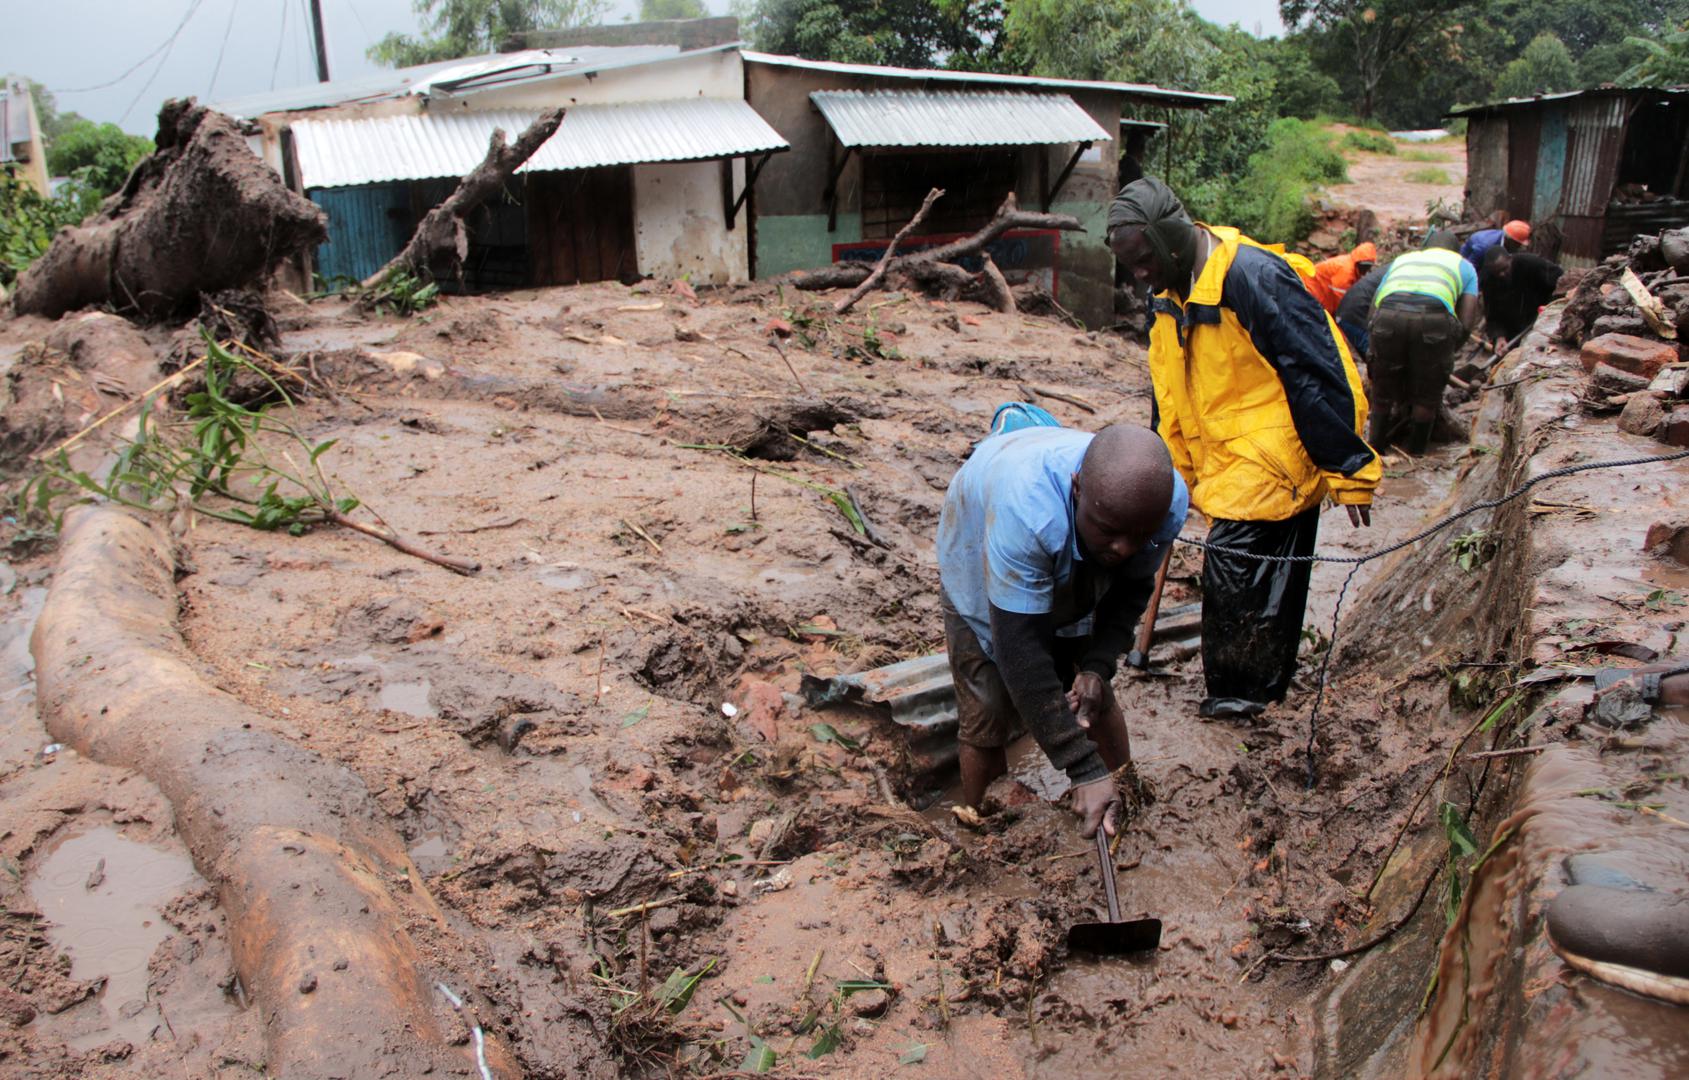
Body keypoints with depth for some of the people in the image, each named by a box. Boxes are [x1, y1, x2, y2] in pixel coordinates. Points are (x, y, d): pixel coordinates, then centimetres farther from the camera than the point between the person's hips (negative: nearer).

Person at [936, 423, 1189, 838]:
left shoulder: (1168, 502, -30)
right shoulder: (1025, 509, -48)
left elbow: (1131, 590, -10)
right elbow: (1020, 649, -45)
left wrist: (1097, 666, -26)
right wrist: (1085, 770, -43)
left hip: (1072, 583, 4)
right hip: (981, 571, -4)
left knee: (1095, 699, 9)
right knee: (987, 721, -7)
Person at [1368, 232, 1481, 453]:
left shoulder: (1401, 259, 39)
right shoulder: (1464, 265, 33)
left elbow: (1373, 309, 27)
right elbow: (1466, 323, 18)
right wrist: (1446, 353, 30)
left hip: (1389, 314, 2)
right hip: (1434, 316, -2)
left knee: (1384, 392, 18)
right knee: (1427, 394, 16)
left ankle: (1375, 447, 24)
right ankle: (1416, 451, 24)